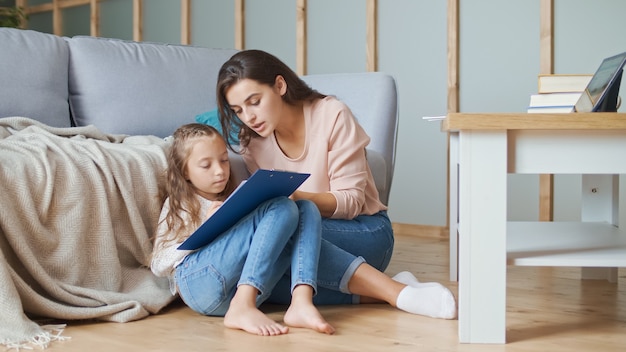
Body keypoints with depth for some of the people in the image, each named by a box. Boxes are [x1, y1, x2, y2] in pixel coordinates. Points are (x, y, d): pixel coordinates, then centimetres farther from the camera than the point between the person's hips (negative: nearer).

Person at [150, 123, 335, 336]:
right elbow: (158, 266, 6)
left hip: (248, 288, 5)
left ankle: (301, 302, -32)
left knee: (306, 209, -8)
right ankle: (241, 309, -37)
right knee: (282, 209, -18)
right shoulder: (178, 206, 17)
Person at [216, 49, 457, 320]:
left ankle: (395, 292, -35)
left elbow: (351, 201, -12)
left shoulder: (332, 115, -10)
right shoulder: (252, 144, 3)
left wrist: (298, 197, -30)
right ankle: (396, 293, -27)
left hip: (364, 232, -4)